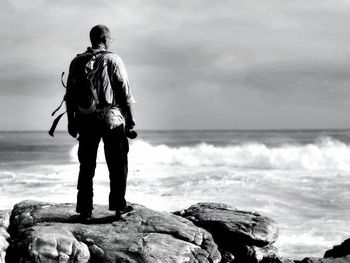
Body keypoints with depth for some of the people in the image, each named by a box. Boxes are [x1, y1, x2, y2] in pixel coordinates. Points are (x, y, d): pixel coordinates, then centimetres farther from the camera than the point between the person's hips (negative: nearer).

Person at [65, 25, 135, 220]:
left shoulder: (77, 62, 7)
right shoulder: (113, 60, -5)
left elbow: (70, 94, 8)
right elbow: (124, 91, -7)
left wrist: (71, 121, 15)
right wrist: (130, 118, 0)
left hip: (85, 120, 4)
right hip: (111, 119, -4)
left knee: (87, 166, 8)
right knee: (118, 164, 7)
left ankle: (85, 209, 7)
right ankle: (118, 205, 8)